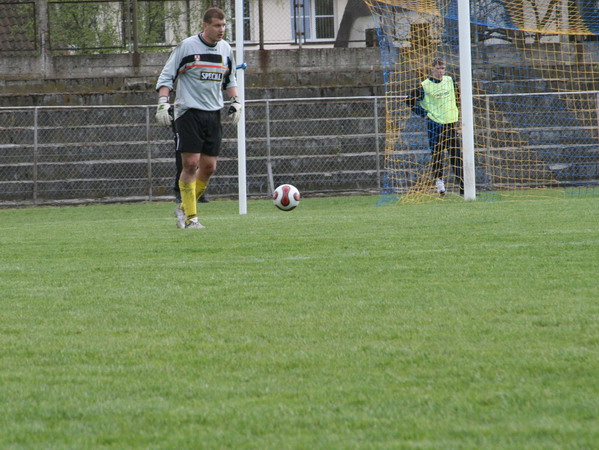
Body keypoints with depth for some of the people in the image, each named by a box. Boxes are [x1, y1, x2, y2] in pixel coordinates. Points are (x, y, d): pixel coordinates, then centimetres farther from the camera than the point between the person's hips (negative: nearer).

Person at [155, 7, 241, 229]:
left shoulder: (226, 49, 10)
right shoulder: (186, 47, -6)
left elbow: (230, 80, 23)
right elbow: (166, 77, -3)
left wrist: (235, 102, 9)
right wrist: (163, 103, -14)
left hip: (213, 114, 5)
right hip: (188, 111, -5)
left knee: (209, 167, 3)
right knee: (191, 163, -11)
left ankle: (184, 208, 20)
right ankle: (191, 217, -5)